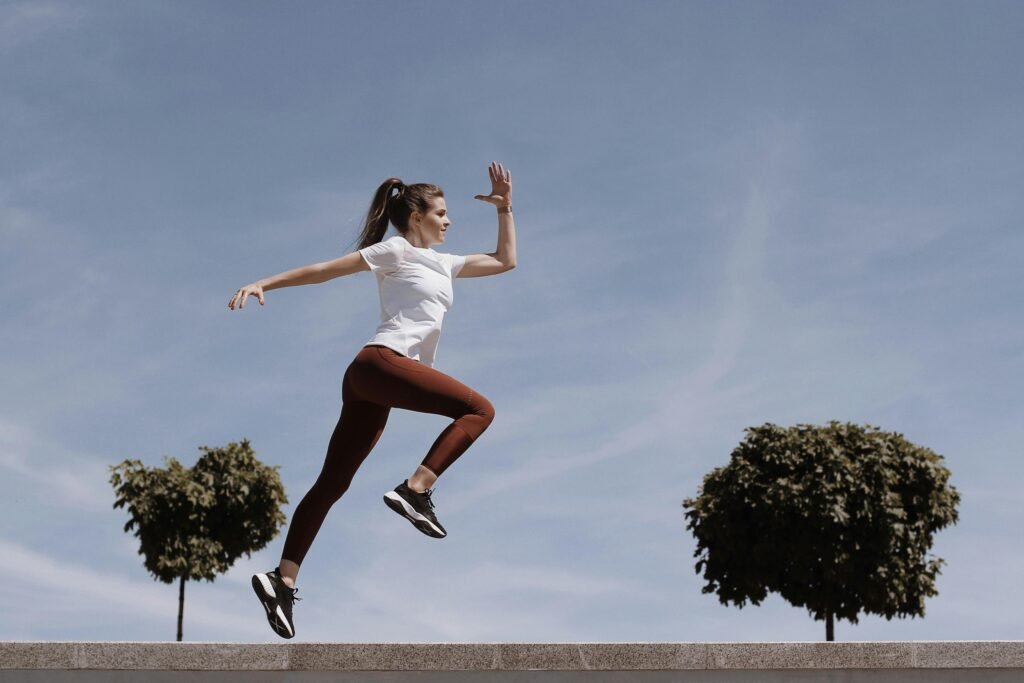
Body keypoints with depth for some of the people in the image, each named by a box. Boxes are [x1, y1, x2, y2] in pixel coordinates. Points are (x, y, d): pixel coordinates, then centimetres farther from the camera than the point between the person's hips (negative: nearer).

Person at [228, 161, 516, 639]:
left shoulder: (443, 264, 27)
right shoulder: (395, 251, 5)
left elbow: (505, 260, 33)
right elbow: (320, 271, 3)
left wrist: (504, 207, 26)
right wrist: (262, 283, -3)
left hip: (374, 383, 8)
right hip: (380, 362, -8)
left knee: (332, 483, 3)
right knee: (478, 409, -15)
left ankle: (282, 579, 1)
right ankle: (415, 491, -24)